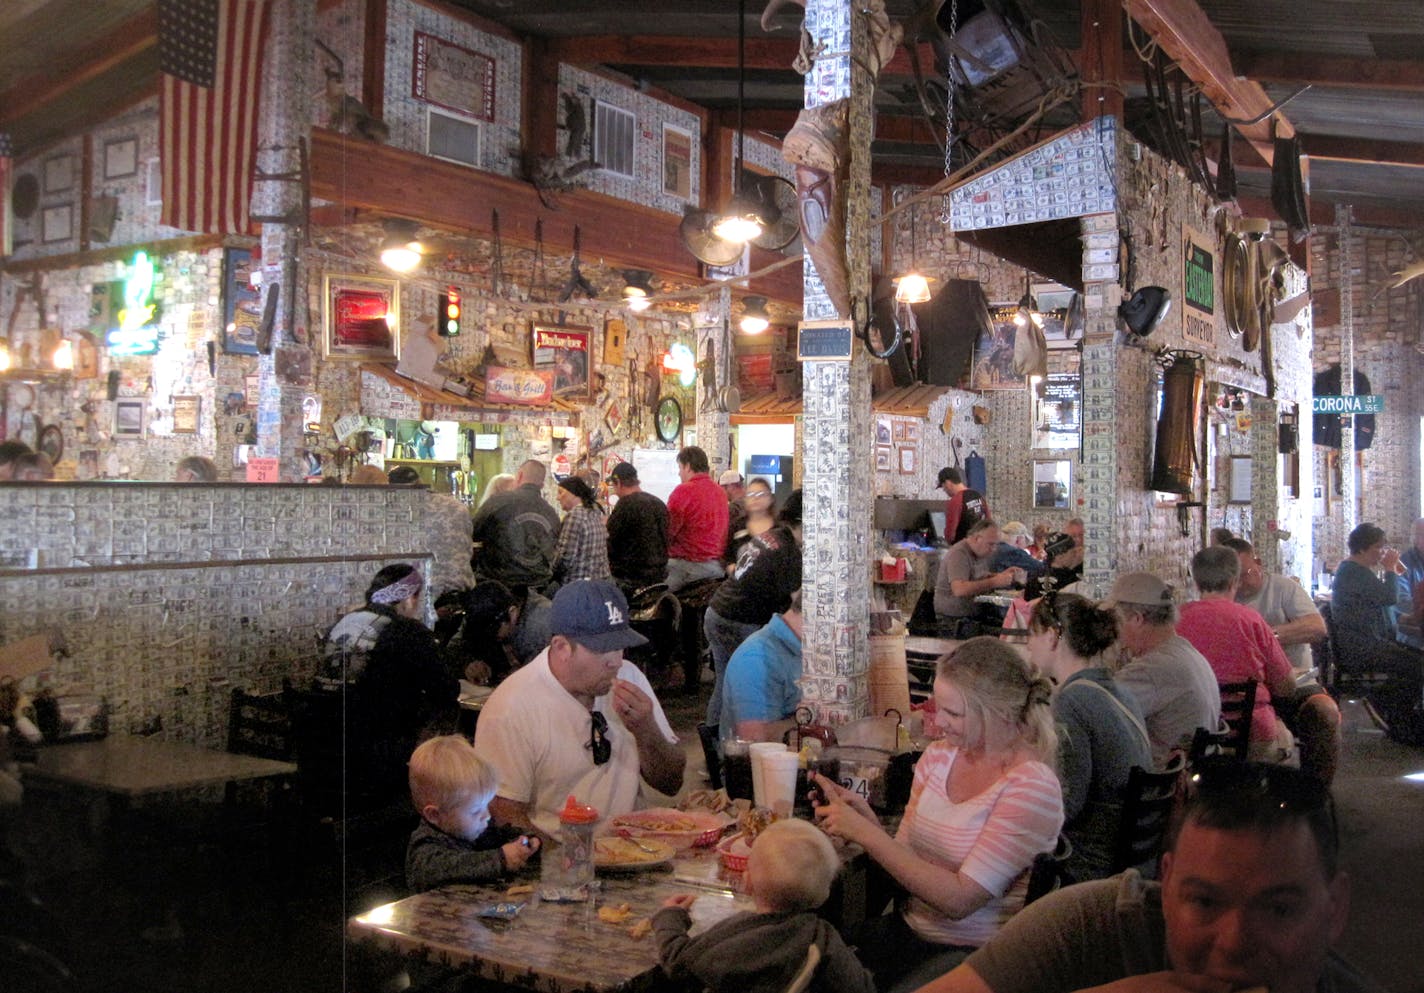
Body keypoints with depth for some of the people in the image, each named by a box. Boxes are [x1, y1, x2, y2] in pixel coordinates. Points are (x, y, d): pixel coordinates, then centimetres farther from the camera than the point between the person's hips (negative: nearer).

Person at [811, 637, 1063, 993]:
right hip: (908, 930, 6)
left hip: (975, 951, -5)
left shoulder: (1031, 787, -16)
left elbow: (959, 899, -19)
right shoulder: (937, 756, 4)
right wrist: (865, 817, -13)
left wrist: (866, 833, -21)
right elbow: (905, 860, 6)